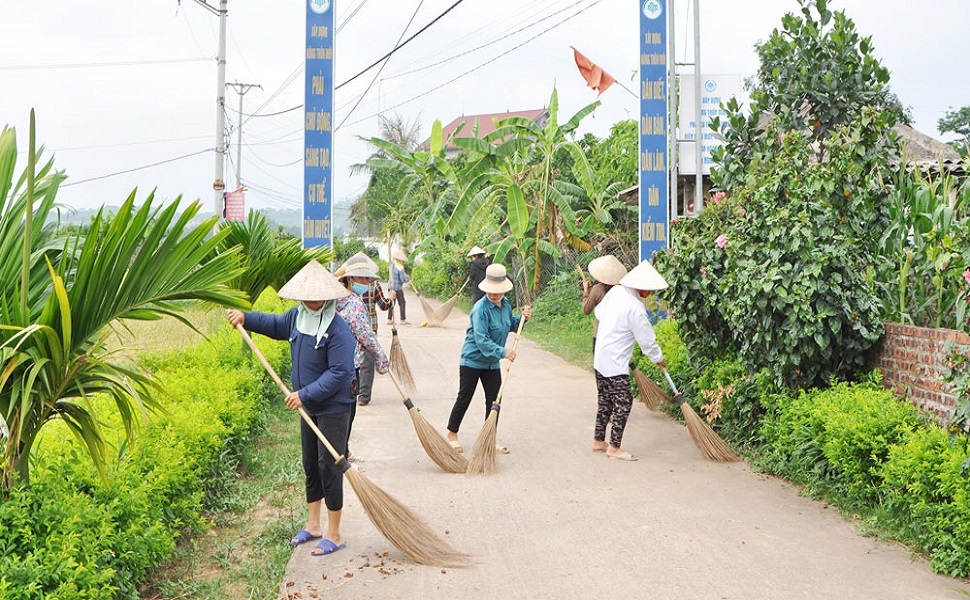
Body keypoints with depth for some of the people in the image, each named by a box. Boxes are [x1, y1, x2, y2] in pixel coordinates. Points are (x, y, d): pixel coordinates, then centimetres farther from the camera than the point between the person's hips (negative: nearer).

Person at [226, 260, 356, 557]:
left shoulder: (338, 330, -24)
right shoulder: (298, 316, 1)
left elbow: (339, 373, -27)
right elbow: (275, 324, 24)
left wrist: (305, 394, -29)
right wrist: (246, 318, 11)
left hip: (333, 408, -8)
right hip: (308, 406, 8)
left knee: (329, 467, -3)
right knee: (310, 465, 17)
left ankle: (334, 535, 9)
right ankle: (313, 525, 32)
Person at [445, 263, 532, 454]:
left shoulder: (506, 304, 2)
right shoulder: (481, 308, -22)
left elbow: (510, 326, 19)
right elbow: (481, 339, -27)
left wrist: (522, 318, 0)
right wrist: (502, 352, -35)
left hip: (492, 363, 7)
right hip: (472, 360, -7)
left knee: (494, 400, 7)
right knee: (464, 398, 3)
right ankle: (452, 434, 20)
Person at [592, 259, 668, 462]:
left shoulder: (615, 291, 1)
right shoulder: (635, 308, -20)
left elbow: (599, 312, 17)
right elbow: (646, 339, -12)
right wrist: (658, 358, 4)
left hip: (600, 359, 9)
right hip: (615, 364, -9)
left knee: (605, 400, 17)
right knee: (623, 402, -1)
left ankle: (598, 441, 25)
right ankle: (614, 447, 3)